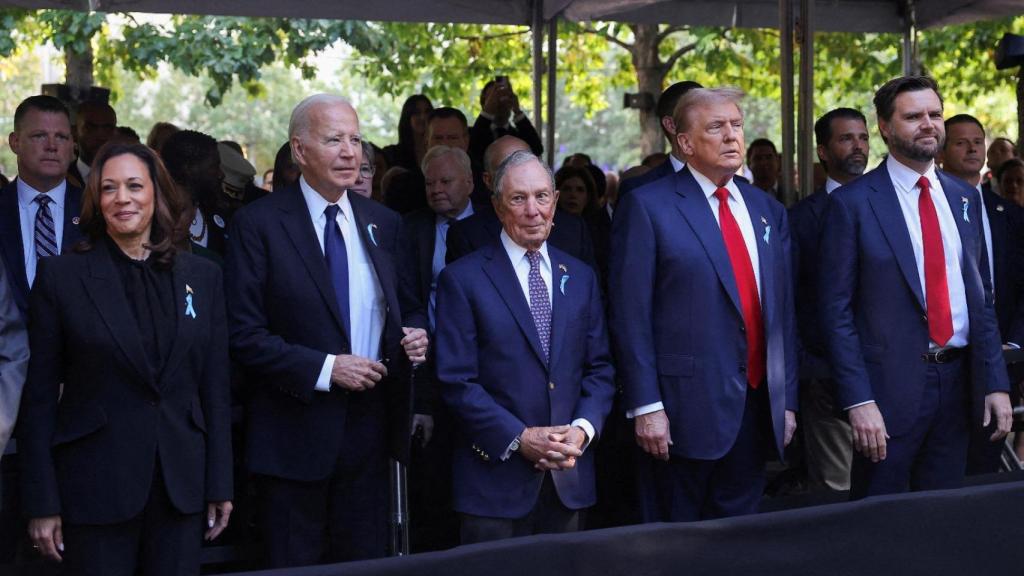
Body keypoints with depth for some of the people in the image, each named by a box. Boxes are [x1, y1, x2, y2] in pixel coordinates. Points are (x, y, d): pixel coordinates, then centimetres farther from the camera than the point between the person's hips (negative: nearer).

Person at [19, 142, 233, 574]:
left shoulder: (202, 276, 6)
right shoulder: (61, 276, -2)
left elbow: (216, 388, 8)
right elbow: (39, 395, -2)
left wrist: (220, 486, 5)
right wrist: (41, 503, -6)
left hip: (180, 486, 3)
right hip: (94, 485, -2)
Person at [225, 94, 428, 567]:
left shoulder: (383, 223, 9)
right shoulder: (258, 224, -7)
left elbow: (404, 308, 17)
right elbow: (244, 334, -12)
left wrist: (416, 334, -5)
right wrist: (324, 368, -18)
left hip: (371, 430, 5)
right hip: (296, 435, -4)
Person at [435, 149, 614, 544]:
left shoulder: (581, 278, 11)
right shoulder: (463, 280, -3)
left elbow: (599, 368, 9)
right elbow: (457, 380, -8)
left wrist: (583, 428, -8)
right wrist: (519, 438, -15)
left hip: (569, 477, 4)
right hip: (496, 475, -4)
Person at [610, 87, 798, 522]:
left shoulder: (768, 211, 13)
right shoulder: (646, 207, -5)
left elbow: (783, 310, 15)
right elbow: (630, 315, -9)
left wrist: (787, 400, 11)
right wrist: (646, 407, -14)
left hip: (757, 408, 5)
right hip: (684, 409, -5)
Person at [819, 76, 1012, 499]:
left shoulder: (965, 198, 10)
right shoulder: (853, 203, -7)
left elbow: (981, 297, 13)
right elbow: (836, 310, -9)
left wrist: (996, 383, 5)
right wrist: (858, 401, -15)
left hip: (957, 384, 5)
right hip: (890, 387, -5)